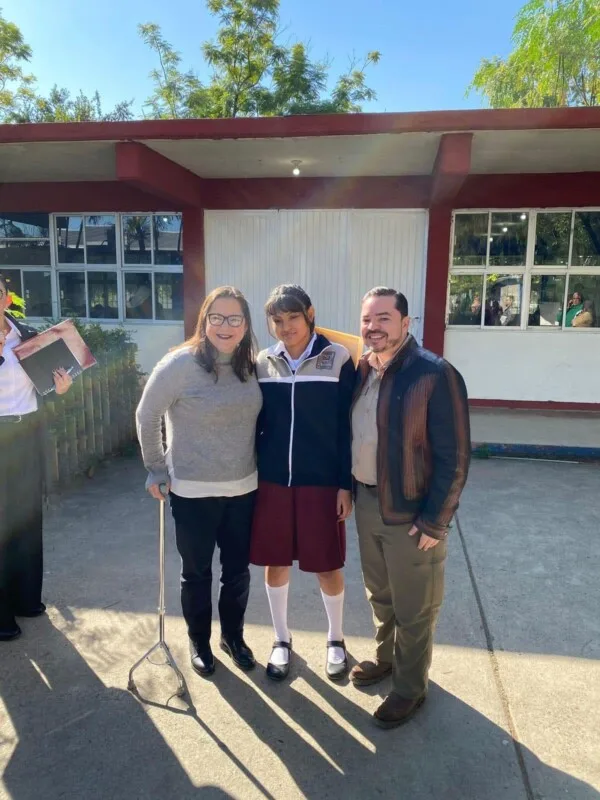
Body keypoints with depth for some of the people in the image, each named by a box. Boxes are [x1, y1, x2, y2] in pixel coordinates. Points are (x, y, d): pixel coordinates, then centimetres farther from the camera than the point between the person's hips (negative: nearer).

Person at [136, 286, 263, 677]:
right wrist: (157, 469, -3)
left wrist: (256, 466, 8)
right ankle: (199, 642, 37)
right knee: (197, 573, 14)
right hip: (193, 492, -4)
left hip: (243, 489, 4)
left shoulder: (250, 366, -1)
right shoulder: (180, 364, -15)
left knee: (238, 571, 16)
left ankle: (233, 636, 41)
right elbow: (147, 417, -7)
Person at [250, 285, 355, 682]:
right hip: (271, 481, 3)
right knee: (276, 563, 13)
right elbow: (255, 424, 7)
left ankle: (336, 640, 35)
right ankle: (282, 640, 35)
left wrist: (346, 484, -8)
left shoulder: (338, 360, -7)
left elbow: (347, 427, -6)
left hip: (322, 481, -2)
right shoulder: (263, 364, 2)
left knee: (327, 566, 9)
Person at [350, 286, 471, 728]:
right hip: (367, 502, 7)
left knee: (413, 609, 12)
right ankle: (386, 658, 47)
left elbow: (454, 457, -18)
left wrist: (434, 522, -16)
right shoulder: (360, 370, 2)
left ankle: (411, 687, 33)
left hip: (411, 512, -6)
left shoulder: (435, 374, -19)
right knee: (379, 594, 24)